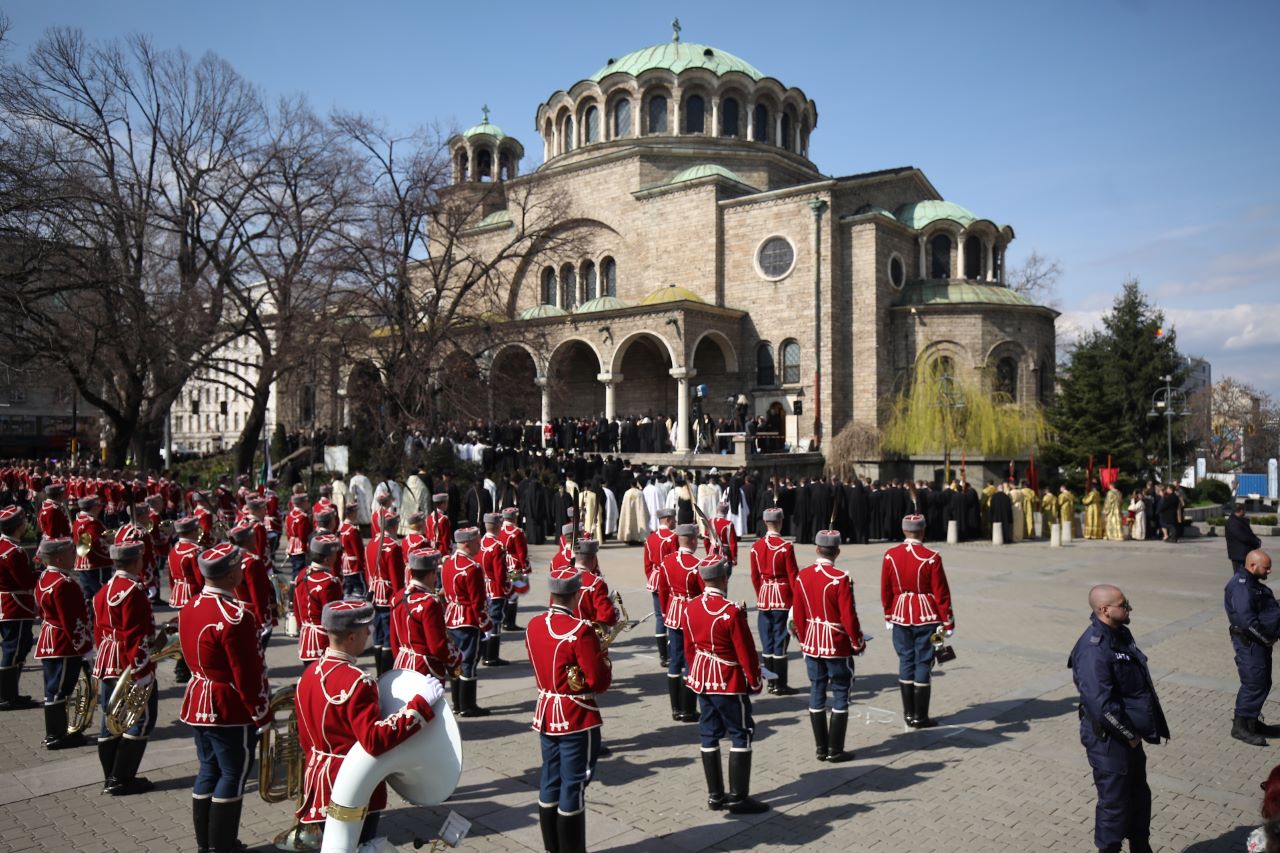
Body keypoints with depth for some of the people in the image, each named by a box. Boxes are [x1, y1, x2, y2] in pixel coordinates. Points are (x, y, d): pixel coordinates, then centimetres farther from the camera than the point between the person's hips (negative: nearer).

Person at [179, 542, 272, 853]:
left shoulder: (190, 607, 4)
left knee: (209, 770, 18)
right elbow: (248, 674, -21)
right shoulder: (236, 616, -24)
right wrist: (262, 714, -12)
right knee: (233, 775, 4)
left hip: (198, 702, 9)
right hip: (230, 710, -9)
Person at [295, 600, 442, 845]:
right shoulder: (355, 681, -25)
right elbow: (376, 741, -33)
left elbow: (305, 739, 11)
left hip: (321, 783, 9)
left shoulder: (309, 674, 2)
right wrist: (421, 703, -31)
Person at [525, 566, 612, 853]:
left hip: (546, 713, 7)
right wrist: (601, 653, -2)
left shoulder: (533, 625, 1)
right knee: (573, 786, 3)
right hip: (577, 718, -7)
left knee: (550, 782, 16)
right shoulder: (581, 630, -21)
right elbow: (599, 683, -19)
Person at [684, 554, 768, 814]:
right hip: (729, 683, -7)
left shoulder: (690, 608, -1)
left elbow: (689, 647, 9)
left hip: (702, 680, 7)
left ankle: (715, 796, 21)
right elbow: (746, 651, -16)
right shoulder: (732, 611, -21)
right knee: (741, 735, 4)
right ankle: (738, 798, 7)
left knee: (709, 735, 13)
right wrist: (755, 681, -2)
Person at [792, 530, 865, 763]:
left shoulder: (802, 576, -1)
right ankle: (835, 750, 9)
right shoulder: (840, 579, -17)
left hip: (812, 645, 5)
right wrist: (858, 643, -1)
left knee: (817, 693, 12)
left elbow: (798, 614, 5)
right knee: (840, 694, 6)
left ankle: (821, 748, 18)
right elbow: (848, 617, -15)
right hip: (837, 646, -5)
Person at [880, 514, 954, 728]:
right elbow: (941, 593, -10)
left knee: (906, 661, 13)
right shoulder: (931, 558, -14)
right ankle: (920, 717, 9)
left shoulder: (890, 556, -3)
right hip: (926, 618, -4)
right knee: (923, 663, 3)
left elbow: (885, 590, 5)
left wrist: (889, 615, 17)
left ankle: (908, 714, 19)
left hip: (901, 616, 4)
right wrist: (948, 622, -1)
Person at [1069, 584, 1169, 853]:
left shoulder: (1121, 634, 4)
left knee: (1139, 794, 24)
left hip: (1129, 734, 10)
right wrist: (1129, 735, -17)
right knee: (1114, 801, 6)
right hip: (1108, 740, -10)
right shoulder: (1093, 649, -27)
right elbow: (1101, 705, -30)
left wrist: (1135, 732, 11)